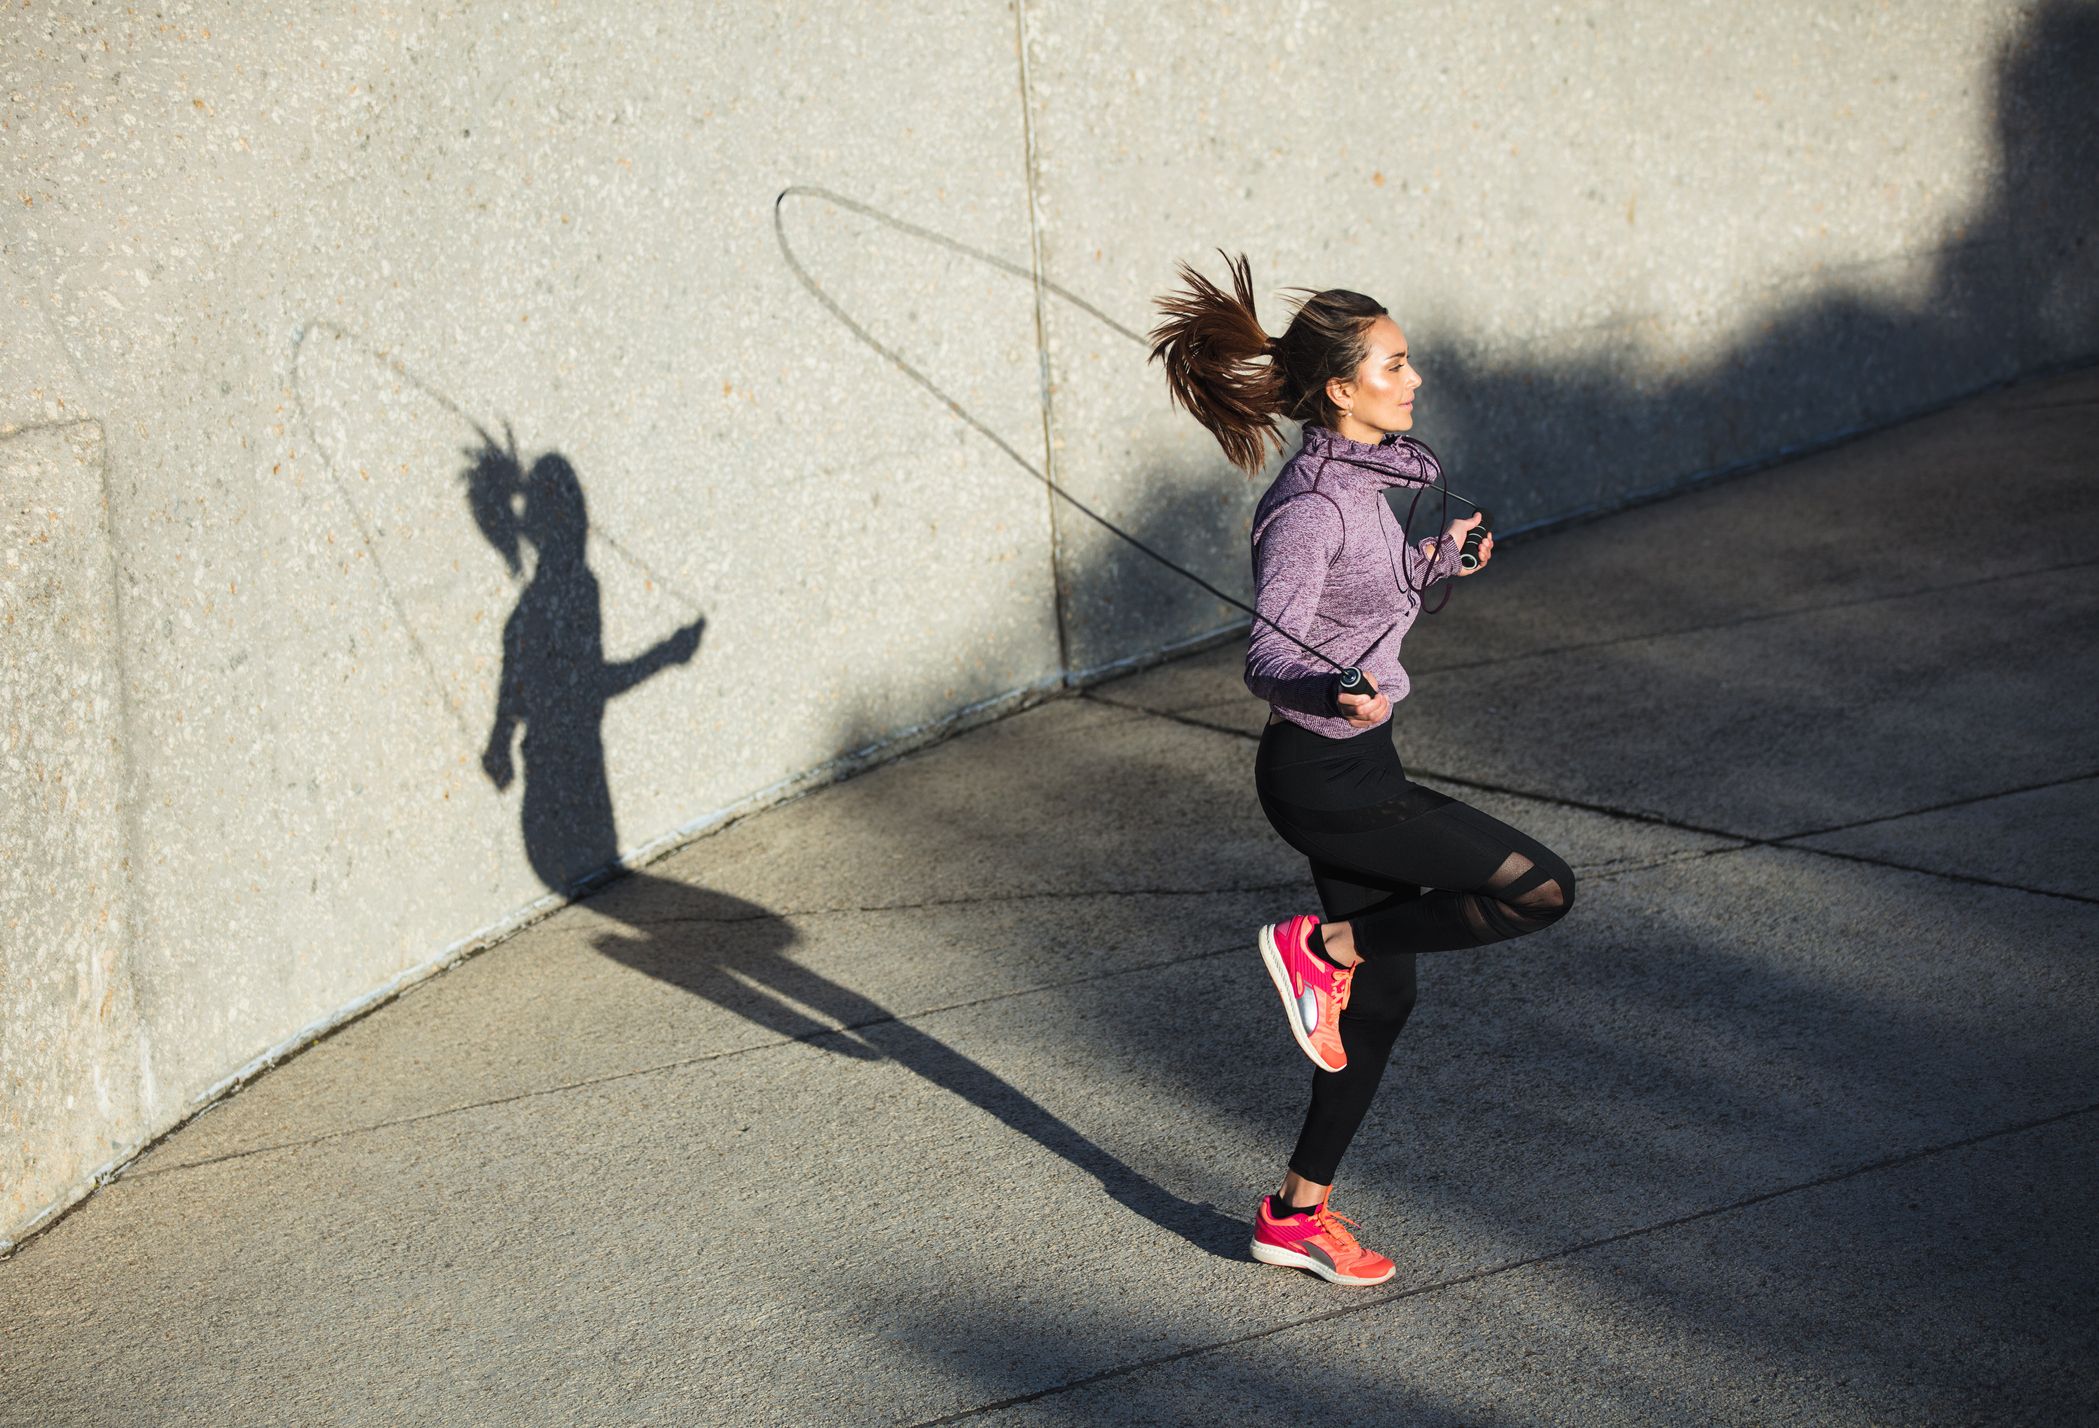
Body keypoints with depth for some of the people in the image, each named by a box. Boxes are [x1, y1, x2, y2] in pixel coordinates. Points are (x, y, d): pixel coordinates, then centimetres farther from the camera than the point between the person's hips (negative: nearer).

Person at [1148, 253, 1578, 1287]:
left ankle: (1299, 1214, 26)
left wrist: (1434, 562, 27)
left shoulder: (1358, 480, 8)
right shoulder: (1311, 506, -20)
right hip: (1327, 778, -10)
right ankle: (1321, 946, -1)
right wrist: (1338, 694, -44)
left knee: (1380, 1001, 15)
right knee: (1542, 888, -12)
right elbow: (1268, 657, -26)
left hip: (1353, 768, 10)